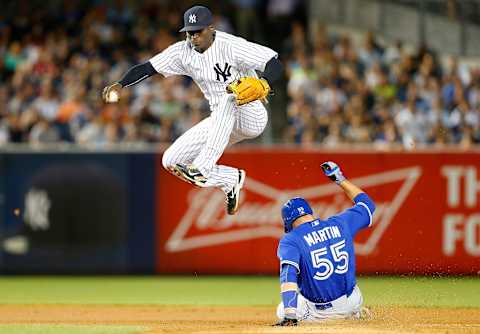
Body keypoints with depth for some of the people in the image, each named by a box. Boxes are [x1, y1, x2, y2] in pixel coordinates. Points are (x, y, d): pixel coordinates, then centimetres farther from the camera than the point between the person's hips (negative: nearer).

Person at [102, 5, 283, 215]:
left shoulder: (231, 46, -19)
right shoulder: (183, 52, -2)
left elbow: (275, 64, -24)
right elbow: (148, 68, -5)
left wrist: (262, 85, -43)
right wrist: (120, 85, -22)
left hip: (252, 117, -6)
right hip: (220, 121, 6)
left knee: (229, 99, -40)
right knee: (171, 161, -4)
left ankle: (203, 167, -41)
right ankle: (231, 180, 10)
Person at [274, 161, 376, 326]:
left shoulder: (290, 240, -13)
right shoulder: (340, 223, -1)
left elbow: (288, 275, -28)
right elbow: (367, 203, 17)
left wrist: (289, 316, -37)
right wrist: (340, 179, 25)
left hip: (319, 312, -5)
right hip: (352, 303, 6)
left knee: (282, 311, 22)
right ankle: (354, 316, 20)